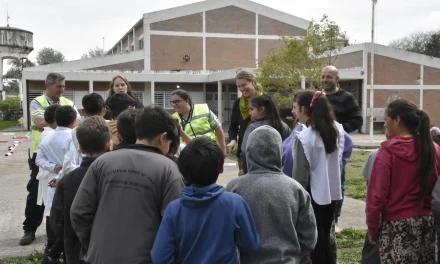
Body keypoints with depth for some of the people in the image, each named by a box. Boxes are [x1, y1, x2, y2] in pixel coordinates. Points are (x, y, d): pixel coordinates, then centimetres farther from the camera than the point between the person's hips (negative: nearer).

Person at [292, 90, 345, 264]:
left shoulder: (303, 137, -21)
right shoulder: (337, 130, 1)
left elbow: (300, 174, -17)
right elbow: (338, 161, 9)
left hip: (313, 194, -7)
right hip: (332, 191, 7)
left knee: (315, 242, 8)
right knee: (326, 238, 20)